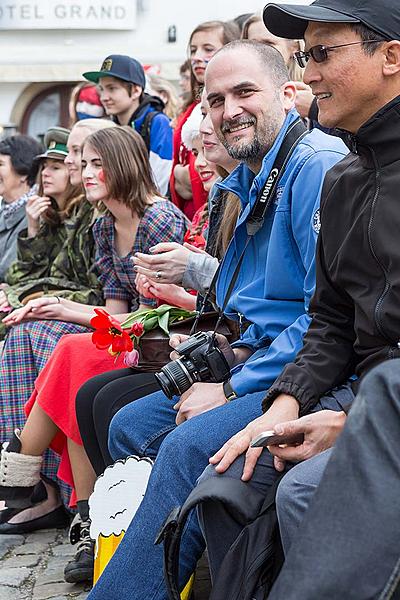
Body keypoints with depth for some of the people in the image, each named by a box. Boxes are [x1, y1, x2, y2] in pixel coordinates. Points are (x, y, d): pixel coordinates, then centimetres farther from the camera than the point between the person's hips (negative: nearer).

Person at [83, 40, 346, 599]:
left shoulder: (318, 165, -15)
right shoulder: (250, 182, 17)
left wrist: (234, 388, -18)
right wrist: (238, 351, 4)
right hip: (261, 361, 10)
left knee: (188, 446, -29)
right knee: (129, 427, 7)